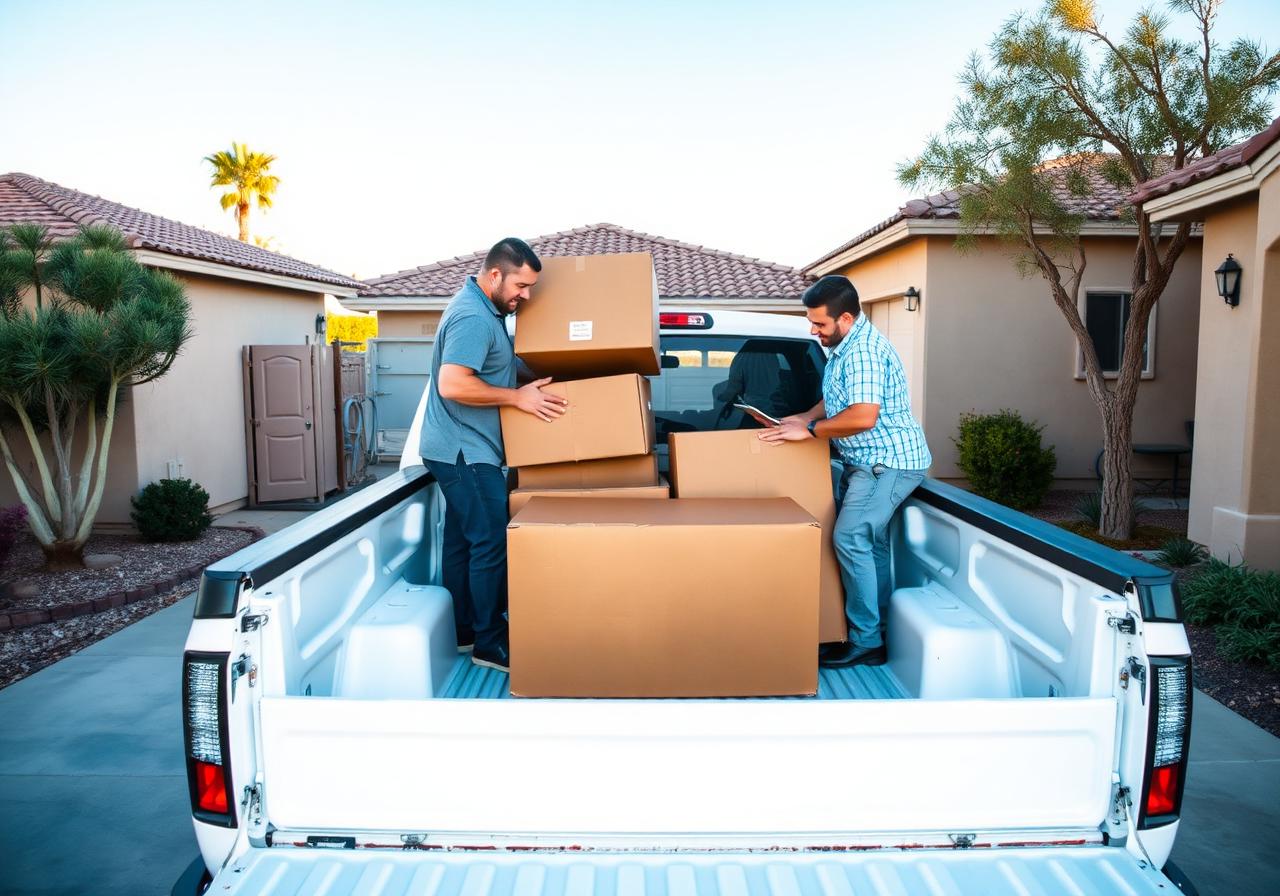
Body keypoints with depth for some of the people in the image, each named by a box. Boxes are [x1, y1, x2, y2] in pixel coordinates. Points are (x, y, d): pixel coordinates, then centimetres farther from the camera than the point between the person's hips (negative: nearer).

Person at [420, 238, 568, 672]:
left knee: (463, 541, 15)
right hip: (465, 452, -10)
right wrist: (518, 396, -22)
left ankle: (463, 632, 25)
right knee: (492, 543, -7)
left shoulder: (485, 309, 13)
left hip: (462, 450, 10)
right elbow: (452, 384, -29)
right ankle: (489, 644, 2)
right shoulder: (472, 317, -20)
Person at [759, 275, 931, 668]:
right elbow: (837, 398, 24)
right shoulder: (845, 346, 11)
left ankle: (866, 642, -7)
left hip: (889, 461, -11)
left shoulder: (864, 350, -22)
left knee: (850, 538, -15)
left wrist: (810, 430, -22)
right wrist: (806, 417, 7)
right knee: (869, 541, 13)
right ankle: (881, 631, 23)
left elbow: (863, 416, -32)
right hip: (869, 461, 11)